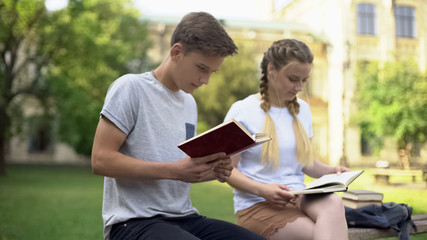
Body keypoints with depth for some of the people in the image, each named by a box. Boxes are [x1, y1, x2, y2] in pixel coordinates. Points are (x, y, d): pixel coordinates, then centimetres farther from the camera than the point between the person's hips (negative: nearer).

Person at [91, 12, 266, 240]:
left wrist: (211, 171, 2)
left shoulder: (190, 103, 16)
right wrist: (174, 170, -19)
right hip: (134, 221, -7)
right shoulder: (131, 88, -6)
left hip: (184, 218, 8)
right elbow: (100, 160, -13)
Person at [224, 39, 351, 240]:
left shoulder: (302, 109, 12)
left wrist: (331, 171, 0)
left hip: (298, 199, 5)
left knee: (333, 202, -31)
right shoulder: (242, 111, -4)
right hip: (257, 205, -5)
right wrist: (262, 189, -21)